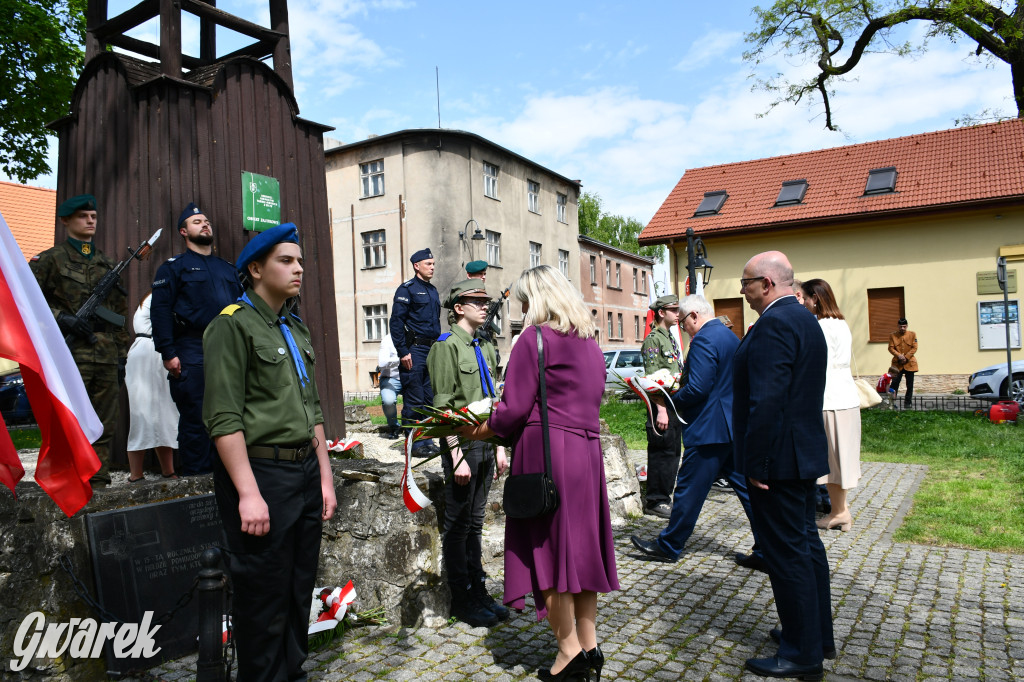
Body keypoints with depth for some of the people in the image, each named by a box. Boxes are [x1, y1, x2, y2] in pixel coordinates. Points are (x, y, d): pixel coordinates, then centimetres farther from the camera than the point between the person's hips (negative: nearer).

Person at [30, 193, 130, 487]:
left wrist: (122, 354, 15)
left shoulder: (108, 264, 19)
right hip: (69, 355, -5)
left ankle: (99, 483, 13)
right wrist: (62, 318, -13)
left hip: (106, 356, 5)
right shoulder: (50, 259, 5)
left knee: (104, 426, 6)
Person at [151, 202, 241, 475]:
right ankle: (195, 478, 5)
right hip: (192, 353, -4)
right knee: (195, 418, -3)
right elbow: (160, 310, -3)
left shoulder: (228, 268, 22)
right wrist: (168, 353, -12)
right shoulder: (174, 267, 7)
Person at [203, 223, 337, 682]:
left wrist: (324, 476, 14)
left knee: (300, 591, 17)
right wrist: (249, 492, -18)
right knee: (264, 597, 4)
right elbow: (224, 417, -15)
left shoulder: (296, 329, 15)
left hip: (305, 470, 8)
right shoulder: (233, 324, -8)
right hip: (260, 472, -7)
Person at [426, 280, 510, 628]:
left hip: (485, 446, 8)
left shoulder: (485, 349, 15)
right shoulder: (446, 346, -9)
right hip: (462, 447, -8)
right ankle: (463, 601, 16)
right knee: (458, 527, 4)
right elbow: (443, 407, -14)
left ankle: (479, 592, 26)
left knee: (475, 524, 16)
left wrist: (499, 448, 15)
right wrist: (457, 456, -18)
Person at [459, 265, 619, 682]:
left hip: (546, 450, -8)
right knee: (580, 544, 14)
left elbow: (514, 410, -14)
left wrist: (475, 433, 2)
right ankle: (589, 644, 22)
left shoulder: (535, 339, -10)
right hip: (587, 448, 8)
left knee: (547, 545, 3)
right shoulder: (590, 342, 14)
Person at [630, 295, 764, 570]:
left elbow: (697, 389, -24)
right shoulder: (731, 336, 14)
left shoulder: (703, 340, -16)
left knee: (689, 489, 3)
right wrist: (681, 392, 17)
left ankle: (668, 546, 17)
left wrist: (671, 398, -6)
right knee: (748, 488, 11)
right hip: (735, 426, 10)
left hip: (710, 429, -9)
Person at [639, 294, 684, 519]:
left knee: (672, 453, 13)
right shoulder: (653, 339, -10)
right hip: (662, 407, -9)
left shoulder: (670, 338, 18)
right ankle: (656, 501, 5)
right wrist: (661, 410, -22)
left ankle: (664, 497, 22)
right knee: (662, 454, -4)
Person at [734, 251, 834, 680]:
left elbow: (766, 401, -26)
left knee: (786, 554, 0)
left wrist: (756, 464, -21)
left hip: (778, 458, -11)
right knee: (806, 544, 19)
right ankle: (818, 635, 33)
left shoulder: (773, 324, -20)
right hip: (805, 453, 11)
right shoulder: (805, 319, 14)